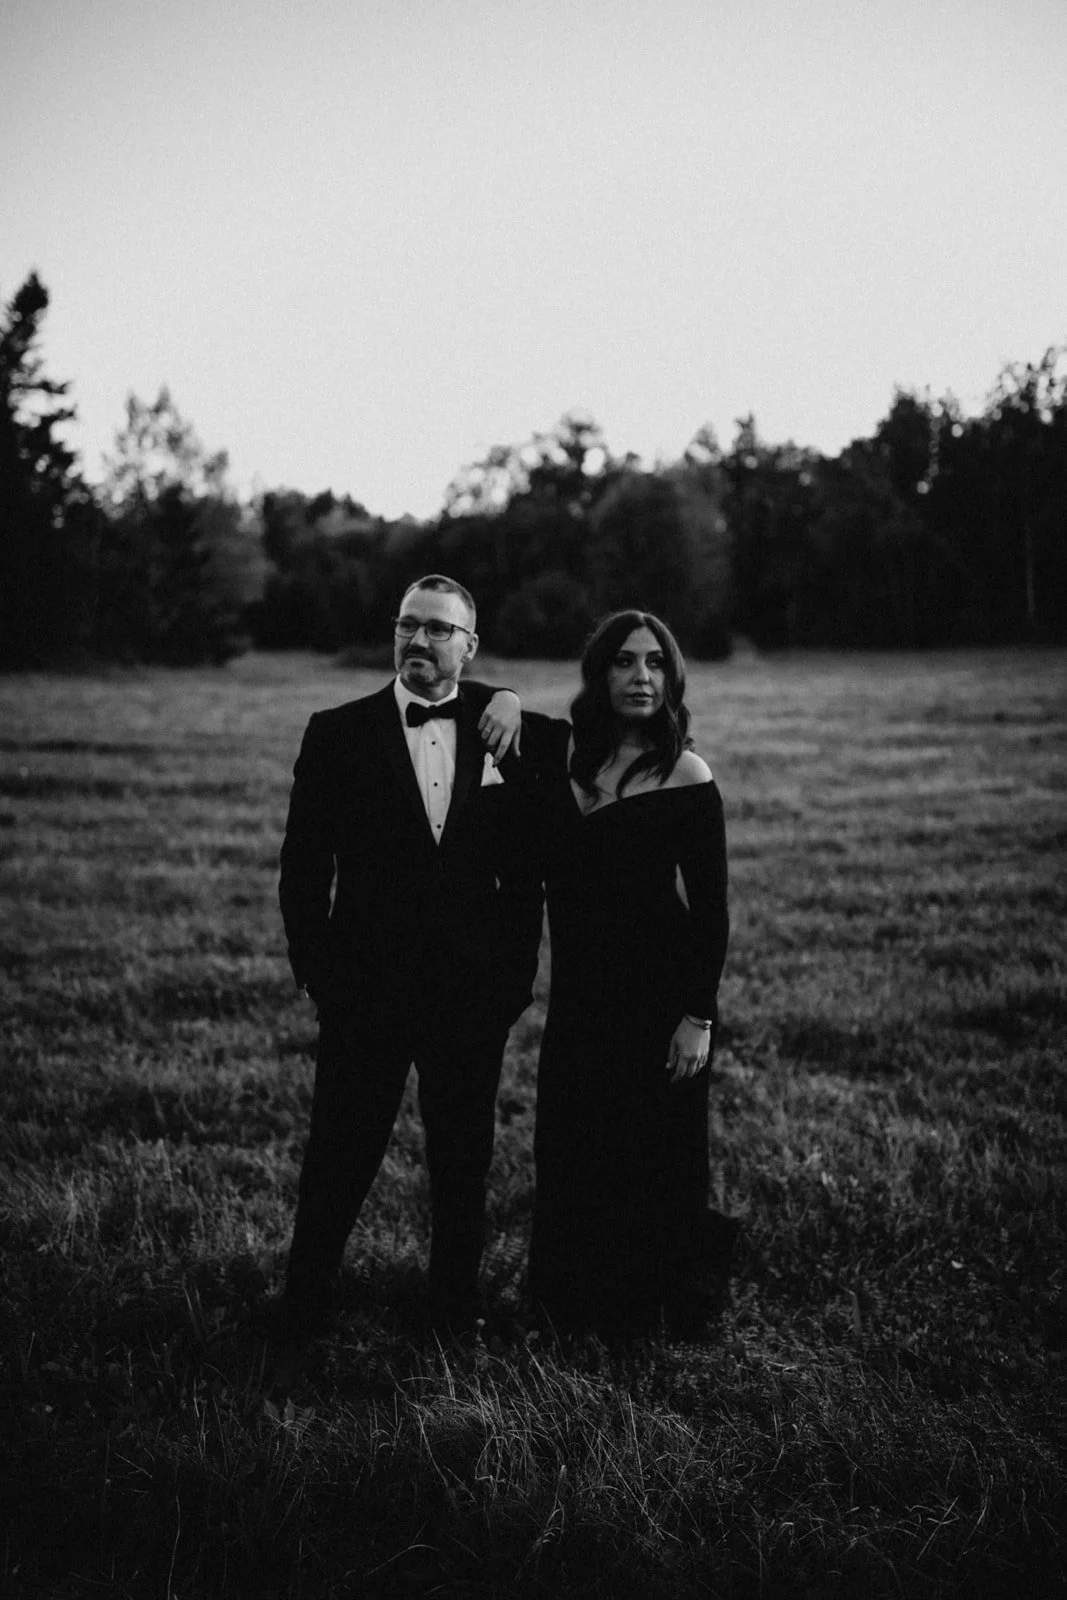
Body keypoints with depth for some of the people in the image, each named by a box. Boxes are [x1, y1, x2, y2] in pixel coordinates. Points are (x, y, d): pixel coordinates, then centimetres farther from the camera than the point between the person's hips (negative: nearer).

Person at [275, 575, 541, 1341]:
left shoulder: (500, 732, 3)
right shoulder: (339, 733, -2)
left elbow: (525, 867, 7)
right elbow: (304, 866, -1)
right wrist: (317, 973, -5)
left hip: (474, 989, 2)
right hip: (366, 986, -2)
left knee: (464, 1160, 13)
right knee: (341, 1154, 5)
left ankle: (456, 1303, 28)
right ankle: (305, 1307, 21)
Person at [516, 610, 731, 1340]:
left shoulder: (685, 776, -9)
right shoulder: (561, 749, 3)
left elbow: (711, 907, -9)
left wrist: (699, 1016, -14)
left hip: (658, 993, -5)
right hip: (579, 991, 5)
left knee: (654, 1157, 6)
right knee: (573, 1155, 13)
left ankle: (655, 1307, 26)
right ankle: (579, 1302, 31)